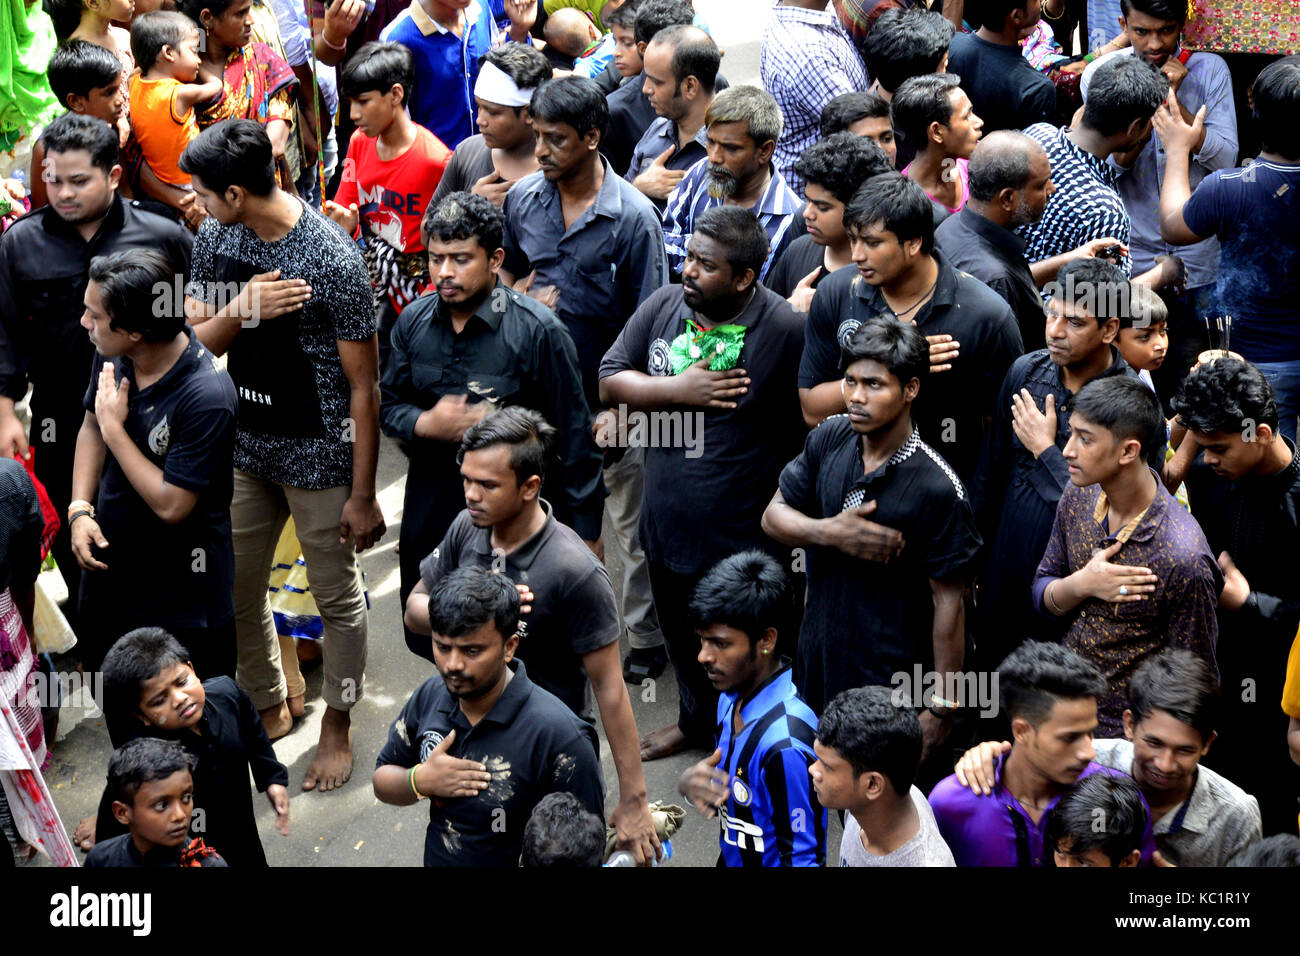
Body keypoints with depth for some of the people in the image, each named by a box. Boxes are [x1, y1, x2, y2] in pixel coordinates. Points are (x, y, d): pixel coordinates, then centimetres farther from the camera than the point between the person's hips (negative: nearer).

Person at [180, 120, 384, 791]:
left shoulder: (332, 261, -25)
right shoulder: (217, 237, -5)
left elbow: (363, 386, -18)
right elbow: (199, 341, 2)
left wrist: (363, 496, -14)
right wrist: (241, 308, -22)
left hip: (318, 457, -6)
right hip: (245, 446, 6)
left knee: (337, 599, 12)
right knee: (236, 591, 17)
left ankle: (337, 727, 32)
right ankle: (269, 708, 41)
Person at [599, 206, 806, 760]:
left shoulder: (786, 331, -21)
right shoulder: (664, 306, -4)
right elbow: (611, 380, -1)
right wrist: (678, 389, -16)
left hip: (740, 539, -6)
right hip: (667, 522, 6)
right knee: (681, 636, 27)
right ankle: (695, 721, 53)